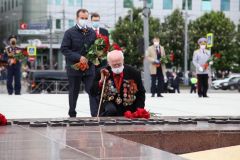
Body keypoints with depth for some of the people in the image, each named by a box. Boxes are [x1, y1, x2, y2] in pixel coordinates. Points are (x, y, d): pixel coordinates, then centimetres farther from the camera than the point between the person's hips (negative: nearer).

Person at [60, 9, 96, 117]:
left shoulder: (92, 32, 5)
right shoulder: (70, 33, -3)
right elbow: (64, 49, -8)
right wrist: (79, 57, -16)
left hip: (89, 68, 2)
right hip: (74, 68, -1)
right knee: (74, 92, 11)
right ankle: (72, 115, 24)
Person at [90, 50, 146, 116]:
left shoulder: (134, 73, -7)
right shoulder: (103, 73, -6)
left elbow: (141, 93, 2)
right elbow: (93, 92, -5)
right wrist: (101, 80, -22)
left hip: (129, 109, 2)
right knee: (110, 110, -32)